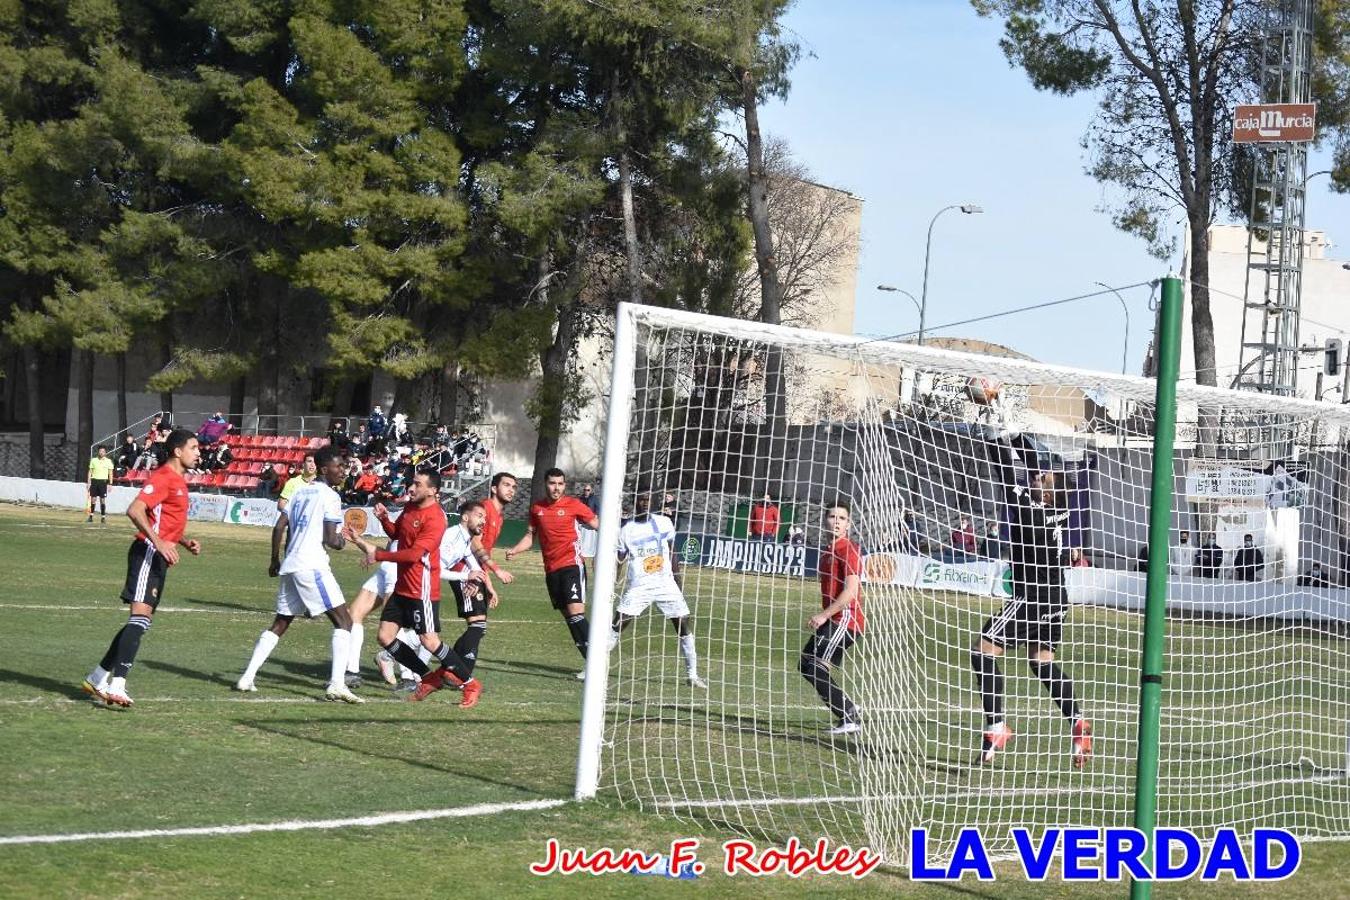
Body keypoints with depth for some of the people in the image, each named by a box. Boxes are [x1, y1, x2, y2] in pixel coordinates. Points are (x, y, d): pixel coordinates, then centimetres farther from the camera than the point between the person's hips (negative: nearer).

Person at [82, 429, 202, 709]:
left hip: (159, 558, 10)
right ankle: (116, 687, -25)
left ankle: (97, 680, 22)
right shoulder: (163, 477, -10)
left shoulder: (177, 480, 21)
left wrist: (184, 541, 16)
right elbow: (135, 510, -22)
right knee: (140, 618, -19)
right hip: (148, 553, -10)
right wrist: (158, 542, -30)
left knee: (139, 622, 13)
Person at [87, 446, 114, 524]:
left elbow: (110, 473, 3)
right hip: (94, 480, 2)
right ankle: (91, 516, 9)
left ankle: (103, 517, 3)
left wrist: (110, 484, -3)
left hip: (103, 481, -2)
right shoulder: (93, 460, 7)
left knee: (102, 500, -2)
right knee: (93, 499, 2)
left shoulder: (108, 461, 2)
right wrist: (88, 482, 5)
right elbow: (90, 471, 10)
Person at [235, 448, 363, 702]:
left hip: (290, 565, 8)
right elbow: (331, 540, -11)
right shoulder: (330, 496, -5)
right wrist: (341, 542, 11)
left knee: (279, 624, 19)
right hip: (312, 565, -8)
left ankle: (247, 677, 14)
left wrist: (275, 561, 25)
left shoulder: (300, 492, 18)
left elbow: (278, 526, 16)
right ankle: (336, 685, -17)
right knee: (343, 621, -5)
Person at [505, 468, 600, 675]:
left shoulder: (573, 504, -2)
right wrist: (514, 551, 1)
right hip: (551, 569, 5)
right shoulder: (536, 508, 10)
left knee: (575, 611, -18)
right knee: (567, 616, 6)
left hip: (571, 564, -5)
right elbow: (530, 536, 18)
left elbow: (597, 524, 3)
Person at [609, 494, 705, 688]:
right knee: (617, 625, -10)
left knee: (683, 624, -1)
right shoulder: (627, 530, -2)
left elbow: (673, 553, 11)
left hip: (666, 583, 2)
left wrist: (678, 583, 10)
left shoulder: (664, 523, 3)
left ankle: (692, 675, 8)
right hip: (639, 586, -2)